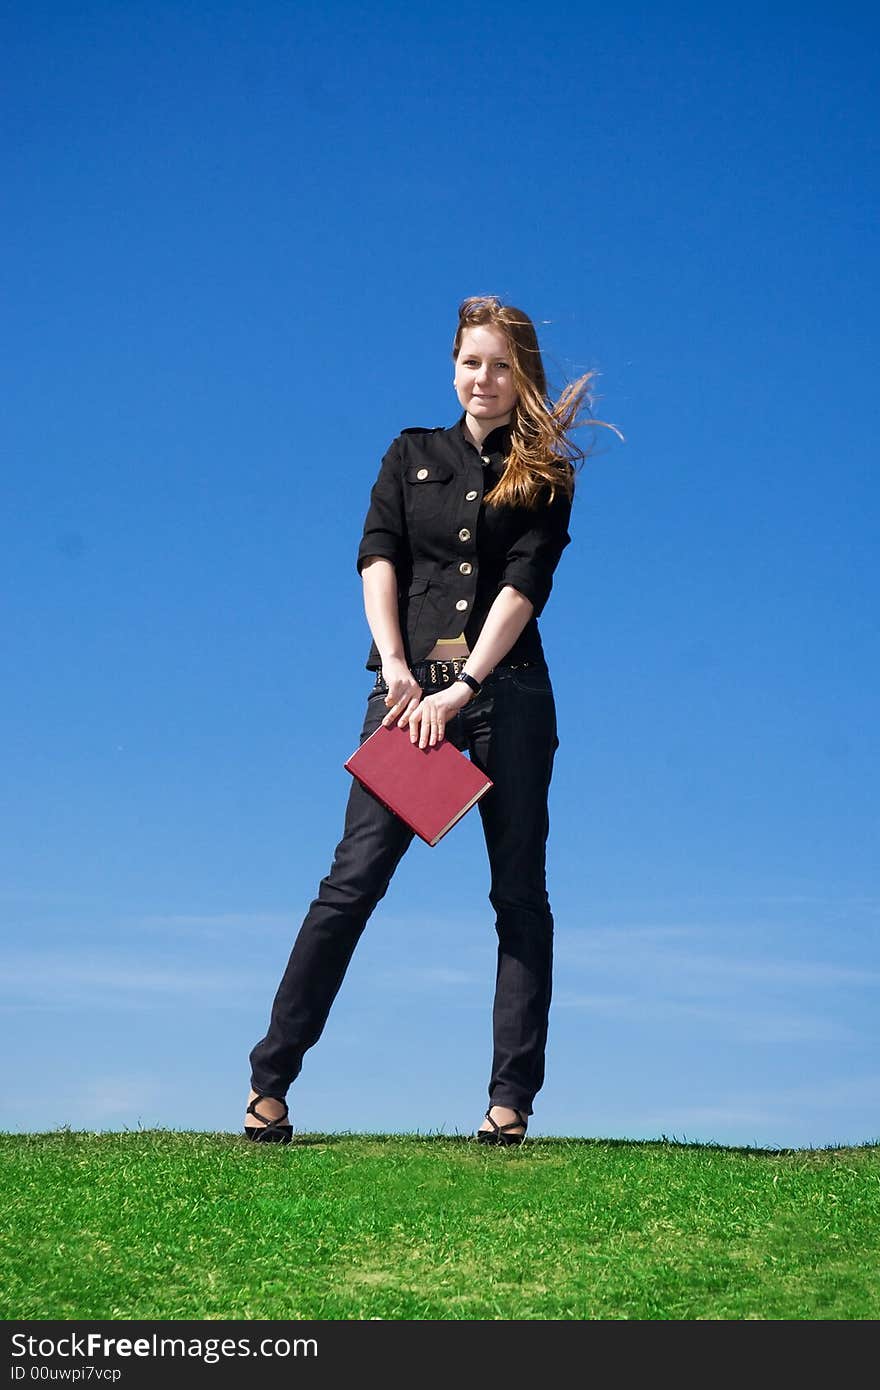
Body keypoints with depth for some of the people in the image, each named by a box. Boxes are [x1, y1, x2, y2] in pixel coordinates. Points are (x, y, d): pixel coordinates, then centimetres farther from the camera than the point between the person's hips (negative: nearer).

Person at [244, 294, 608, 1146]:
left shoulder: (544, 475, 9)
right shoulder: (411, 457, 16)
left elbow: (525, 583, -3)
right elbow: (377, 560, 4)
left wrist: (464, 687, -15)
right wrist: (396, 668, -12)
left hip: (507, 692, 0)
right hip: (412, 685, 1)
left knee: (520, 891, -1)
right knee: (355, 877, -5)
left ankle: (511, 1100, 3)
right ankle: (269, 1082, -1)